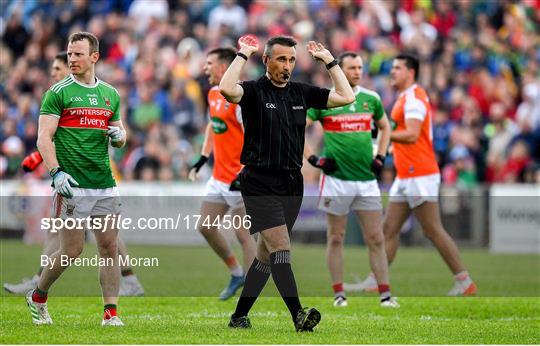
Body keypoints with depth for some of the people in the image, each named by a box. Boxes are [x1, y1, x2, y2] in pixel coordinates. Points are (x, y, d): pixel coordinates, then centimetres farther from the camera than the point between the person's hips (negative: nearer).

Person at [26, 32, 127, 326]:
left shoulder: (110, 94, 14)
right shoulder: (58, 93, -3)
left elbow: (119, 137, 24)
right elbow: (44, 138, -8)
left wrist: (118, 136, -1)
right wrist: (56, 172, -21)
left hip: (105, 185, 5)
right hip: (72, 185, -5)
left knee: (109, 248, 0)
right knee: (72, 251, -4)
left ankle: (110, 313, 3)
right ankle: (38, 297, 19)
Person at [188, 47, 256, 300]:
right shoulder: (213, 94, 10)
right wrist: (203, 158, 18)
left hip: (239, 178, -9)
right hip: (219, 177, 9)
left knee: (243, 234, -6)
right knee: (205, 227, 9)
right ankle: (236, 273, 24)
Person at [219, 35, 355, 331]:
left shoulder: (301, 93, 11)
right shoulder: (254, 91, -5)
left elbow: (346, 96, 10)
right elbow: (226, 89, -27)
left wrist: (329, 60, 9)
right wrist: (243, 55, -16)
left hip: (292, 185, 6)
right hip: (260, 184, -6)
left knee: (266, 256, 11)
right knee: (280, 248, -17)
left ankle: (239, 316, 21)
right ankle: (298, 315, -26)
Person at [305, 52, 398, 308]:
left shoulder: (371, 99, 8)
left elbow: (385, 127, 25)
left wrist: (380, 158, 12)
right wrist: (313, 159, -7)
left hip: (367, 179, 3)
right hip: (336, 179, -3)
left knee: (376, 239, -1)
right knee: (336, 238, 4)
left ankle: (385, 294, 1)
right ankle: (339, 294, 11)